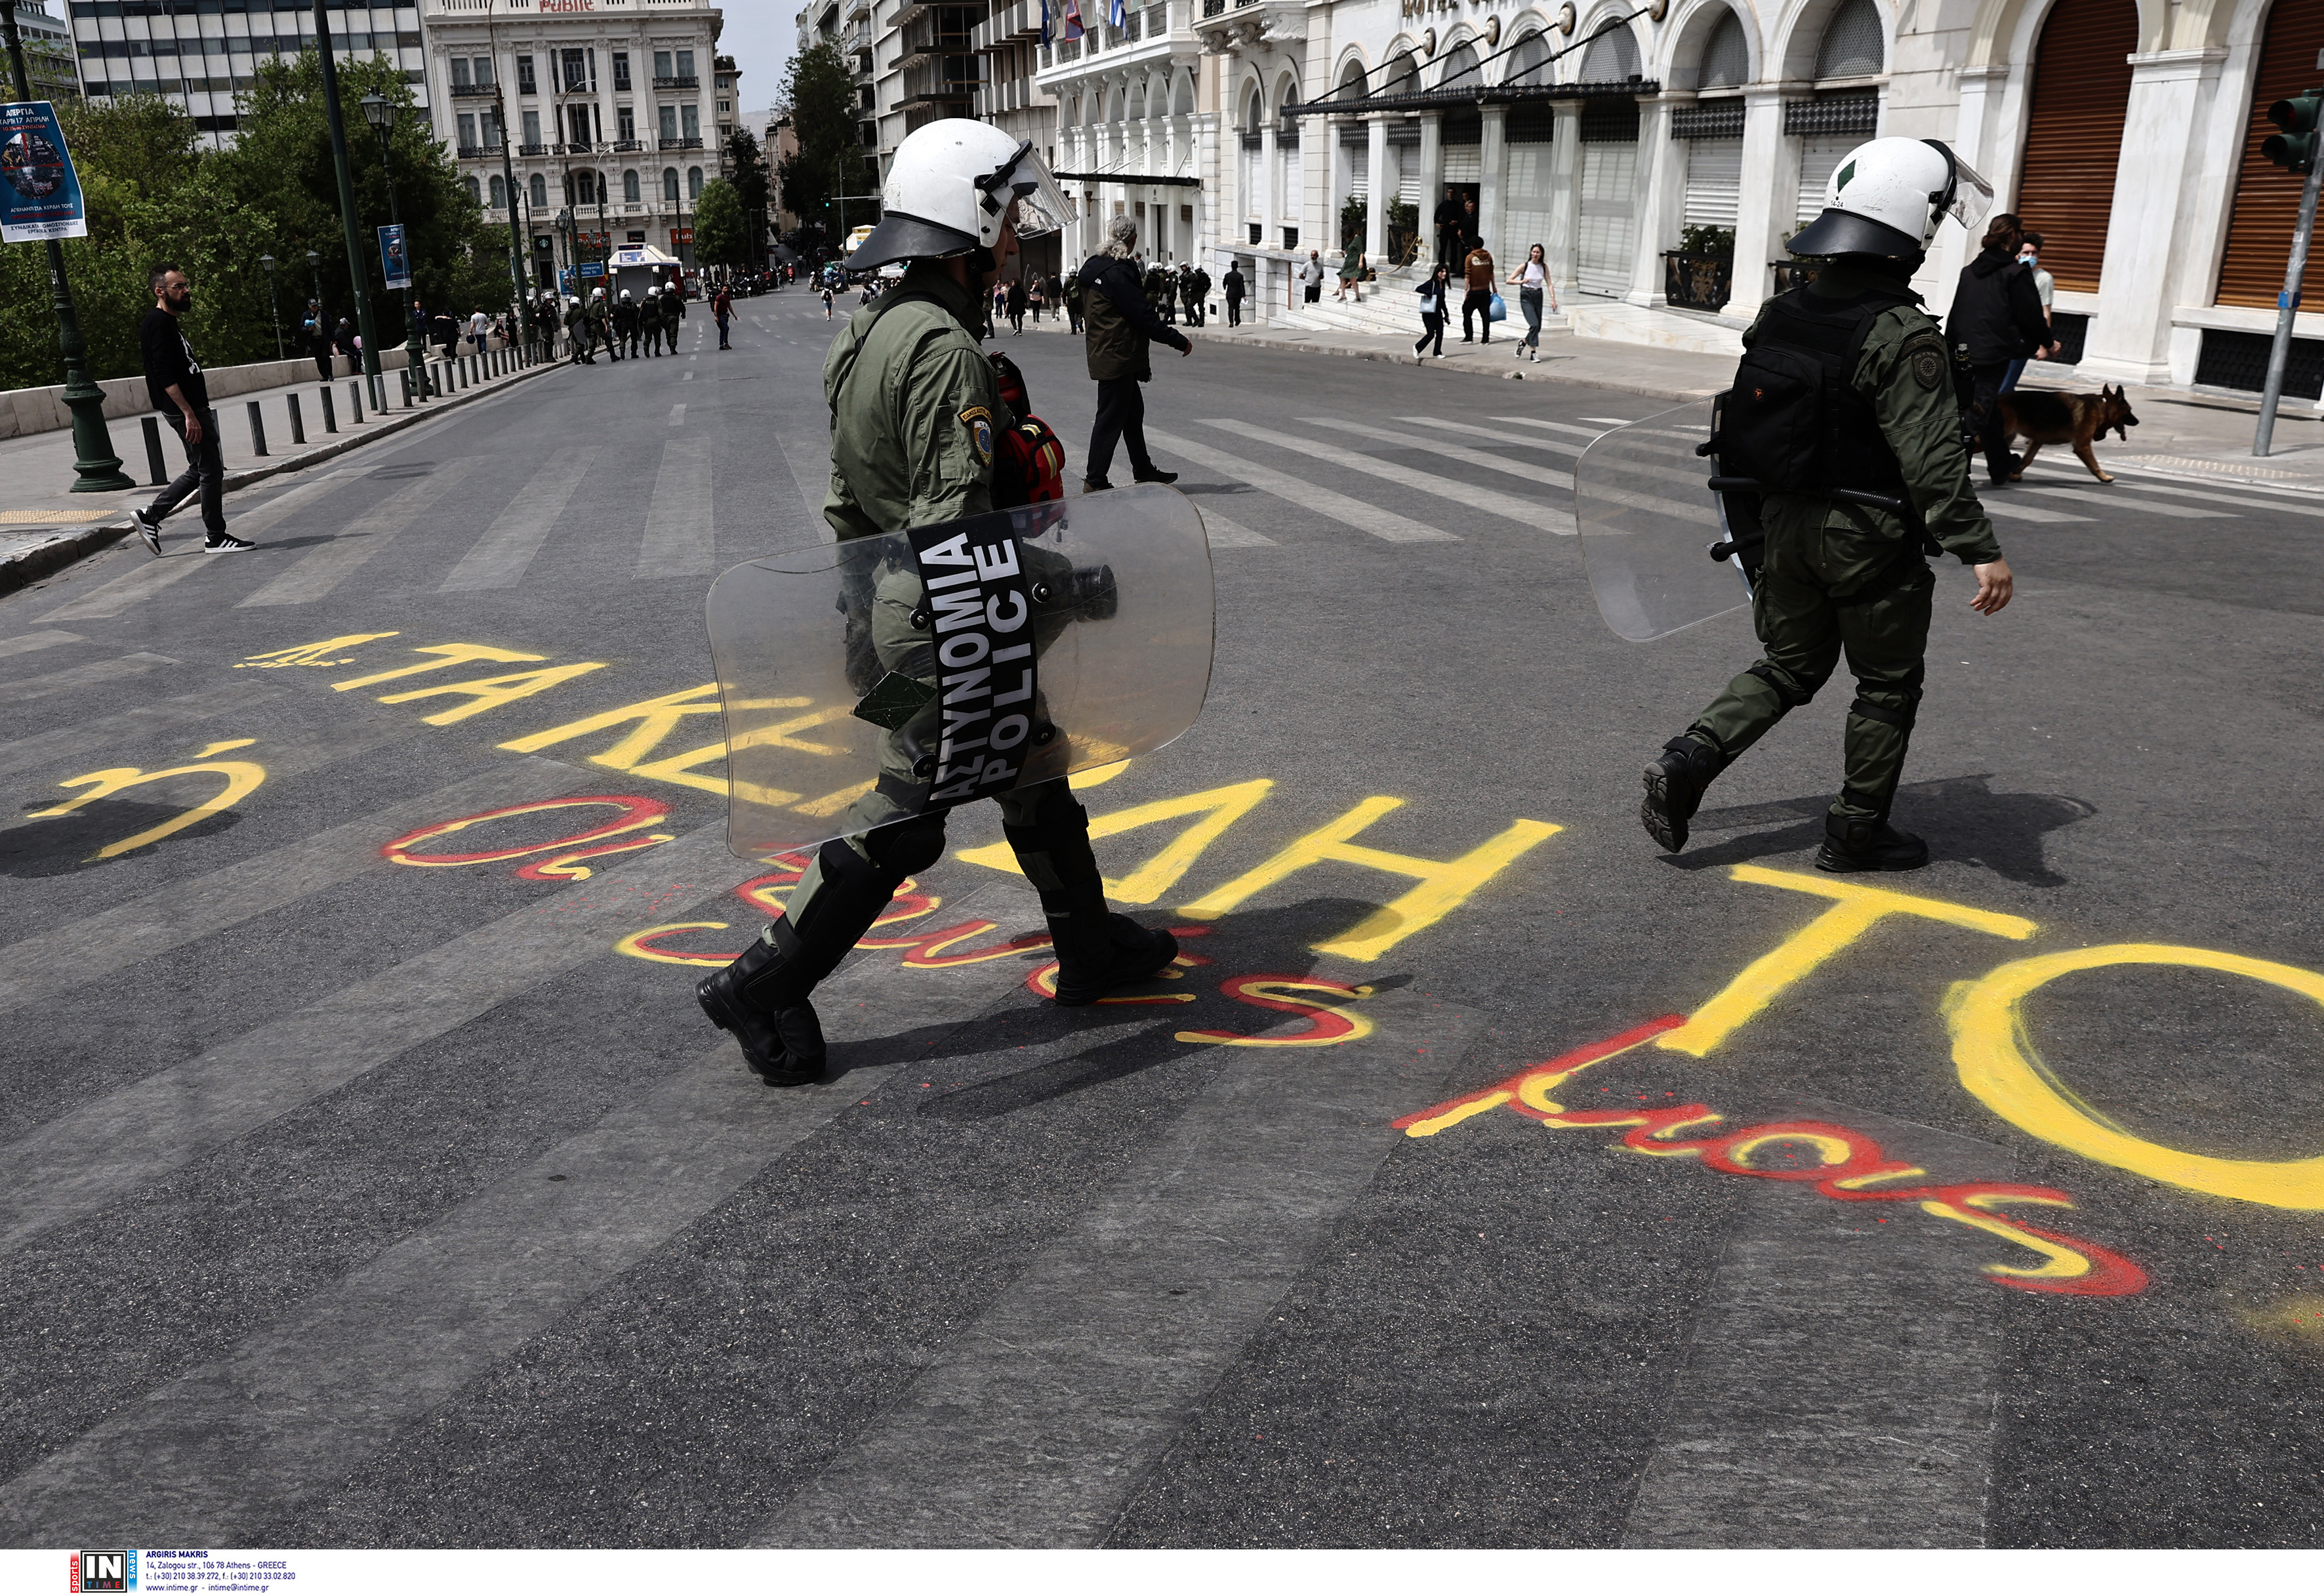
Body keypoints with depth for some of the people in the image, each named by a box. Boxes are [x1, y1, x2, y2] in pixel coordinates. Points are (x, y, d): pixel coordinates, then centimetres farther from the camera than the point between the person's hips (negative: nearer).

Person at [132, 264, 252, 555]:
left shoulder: (169, 322, 18)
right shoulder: (158, 324, -14)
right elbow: (165, 375, -22)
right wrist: (189, 414, -26)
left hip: (194, 407, 10)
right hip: (185, 410, -10)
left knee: (199, 471, 15)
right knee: (211, 471, -5)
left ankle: (150, 516, 20)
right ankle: (216, 537, 3)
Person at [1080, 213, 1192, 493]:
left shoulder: (1093, 268, 10)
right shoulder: (1119, 273, -19)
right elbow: (1143, 317, -20)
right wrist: (1179, 341, -13)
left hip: (1103, 353, 10)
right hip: (1119, 357, -10)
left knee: (1133, 412, 18)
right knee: (1111, 417, -3)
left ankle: (1144, 470, 28)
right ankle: (1095, 480, 2)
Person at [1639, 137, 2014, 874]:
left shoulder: (1781, 313, 3)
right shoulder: (1903, 335, -18)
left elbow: (1744, 426, 12)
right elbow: (1932, 461, -24)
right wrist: (1981, 550, -22)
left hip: (1787, 524, 6)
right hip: (1870, 538, -6)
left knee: (1790, 665, 19)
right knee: (1887, 685, 11)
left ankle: (1687, 759, 0)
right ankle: (1857, 831, 19)